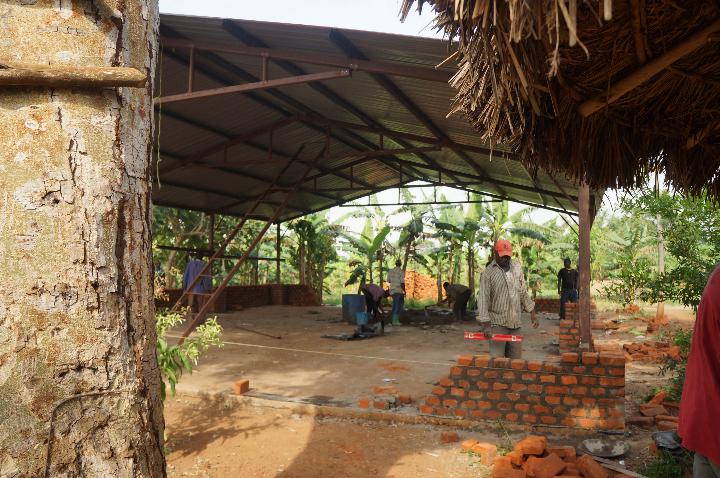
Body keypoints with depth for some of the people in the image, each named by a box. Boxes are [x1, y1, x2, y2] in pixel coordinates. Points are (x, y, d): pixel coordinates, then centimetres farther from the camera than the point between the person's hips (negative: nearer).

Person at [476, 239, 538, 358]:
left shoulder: (517, 267, 8)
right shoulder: (488, 272, -7)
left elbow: (523, 292, 15)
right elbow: (483, 298, -12)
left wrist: (532, 313, 11)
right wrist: (485, 324, -18)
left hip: (515, 322, 5)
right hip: (497, 323, -5)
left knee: (516, 358, 9)